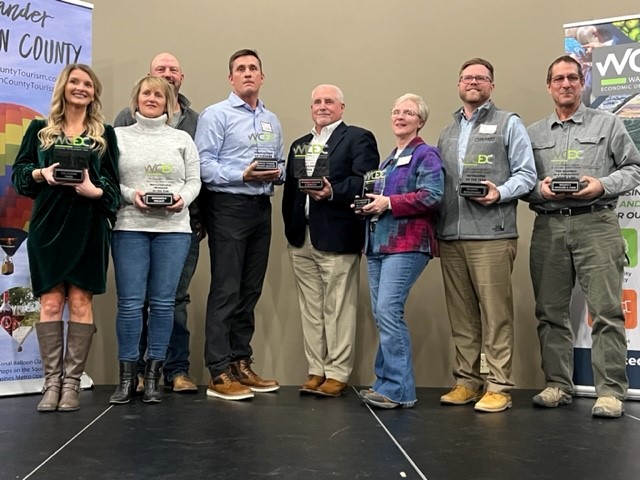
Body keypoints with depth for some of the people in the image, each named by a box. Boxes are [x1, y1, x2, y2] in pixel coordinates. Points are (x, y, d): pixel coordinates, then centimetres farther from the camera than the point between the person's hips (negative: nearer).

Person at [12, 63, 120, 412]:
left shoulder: (105, 134, 10)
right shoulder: (39, 129, 12)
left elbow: (113, 183, 5)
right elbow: (19, 172, 10)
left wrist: (94, 190, -15)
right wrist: (41, 173, -11)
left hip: (87, 227, 0)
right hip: (48, 225, 1)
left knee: (80, 302, -1)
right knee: (50, 302, -1)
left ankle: (72, 382, 6)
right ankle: (51, 381, 6)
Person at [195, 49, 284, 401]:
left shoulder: (272, 121, 19)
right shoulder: (216, 115, -2)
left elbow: (281, 164, 19)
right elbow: (204, 164, -12)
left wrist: (277, 173, -3)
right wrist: (242, 176, -20)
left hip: (261, 209, 7)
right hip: (229, 206, -7)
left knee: (251, 291, 11)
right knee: (226, 291, -6)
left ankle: (241, 364, 20)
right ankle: (220, 373, 0)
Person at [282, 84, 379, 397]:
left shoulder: (358, 138, 2)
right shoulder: (299, 145, 22)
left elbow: (364, 181, -12)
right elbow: (289, 188, 17)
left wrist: (333, 192, -24)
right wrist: (290, 228, 7)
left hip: (337, 238, -6)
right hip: (301, 240, 6)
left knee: (338, 309, -1)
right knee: (310, 309, 9)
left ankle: (337, 373, 8)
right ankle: (316, 370, 18)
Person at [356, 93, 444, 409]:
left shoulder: (425, 155, -1)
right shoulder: (388, 159, 24)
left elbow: (432, 196, -15)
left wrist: (388, 203, -16)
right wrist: (369, 205, 8)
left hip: (406, 244, -8)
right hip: (378, 242, 8)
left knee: (388, 312, -15)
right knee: (381, 314, 7)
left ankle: (398, 390, -6)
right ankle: (386, 383, 16)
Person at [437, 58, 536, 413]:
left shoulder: (508, 123, 8)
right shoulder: (446, 133, 23)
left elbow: (526, 174, 0)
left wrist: (500, 192, -18)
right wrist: (433, 227, 9)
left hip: (491, 235, -5)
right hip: (450, 236, 5)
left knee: (495, 313, -4)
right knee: (461, 314, 7)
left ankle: (499, 386, 3)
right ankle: (466, 381, 16)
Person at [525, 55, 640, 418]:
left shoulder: (607, 124, 10)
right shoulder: (533, 133, 16)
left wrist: (602, 185, -9)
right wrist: (539, 189, -8)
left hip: (595, 224, -2)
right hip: (548, 227, 3)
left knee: (606, 309, -7)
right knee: (551, 311, 5)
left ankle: (611, 391, -1)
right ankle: (558, 385, 16)